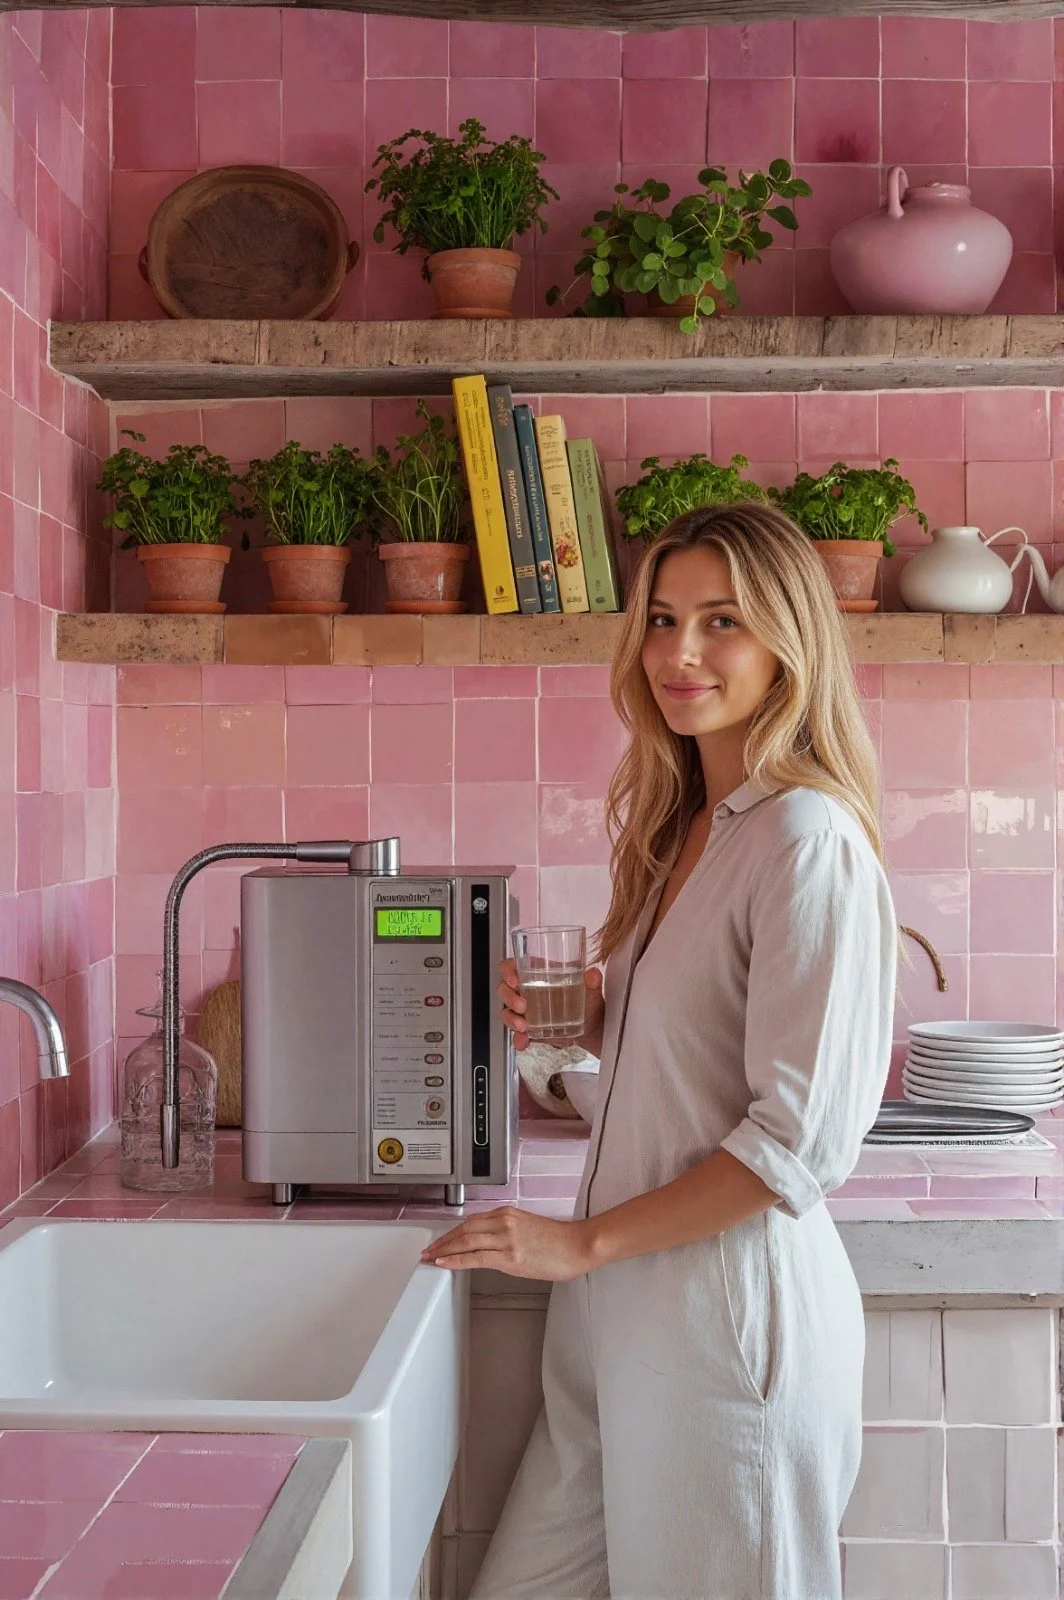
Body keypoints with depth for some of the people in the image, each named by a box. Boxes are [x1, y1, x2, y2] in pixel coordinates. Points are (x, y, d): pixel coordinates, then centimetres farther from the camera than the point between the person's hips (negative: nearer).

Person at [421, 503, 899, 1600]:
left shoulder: (810, 840, -16)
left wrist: (584, 1241, -15)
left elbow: (803, 1135, -20)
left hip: (729, 1305, -8)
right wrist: (584, 1023, 2)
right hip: (618, 1303, 8)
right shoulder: (680, 826, 12)